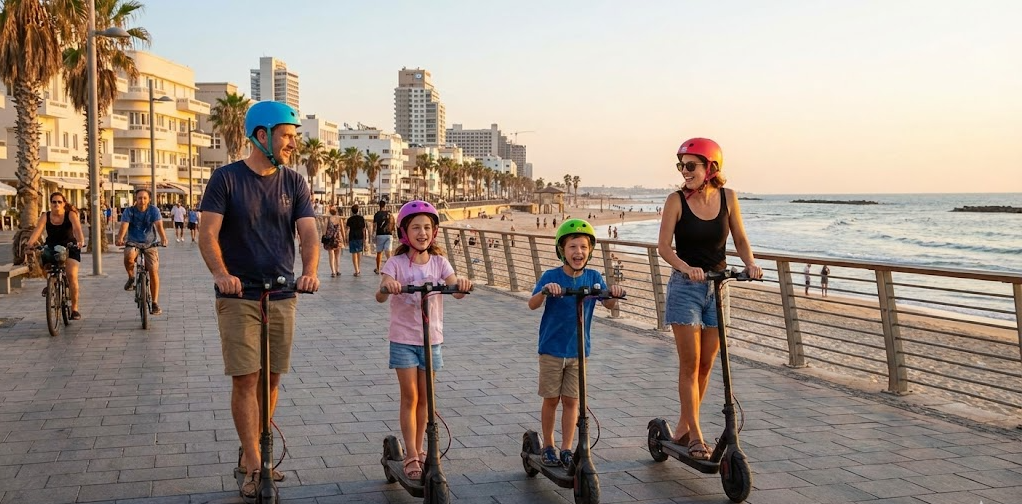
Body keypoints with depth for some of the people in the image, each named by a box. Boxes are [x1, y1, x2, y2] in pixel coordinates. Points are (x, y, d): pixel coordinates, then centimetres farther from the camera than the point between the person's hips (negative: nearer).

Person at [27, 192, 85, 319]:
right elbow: (37, 230, -18)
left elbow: (77, 229, -27)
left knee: (72, 275, -16)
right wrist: (30, 243, -36)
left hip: (69, 248, -3)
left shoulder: (71, 214, -11)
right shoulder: (45, 216, -5)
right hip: (51, 247, 3)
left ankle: (74, 308, -6)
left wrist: (81, 241, -46)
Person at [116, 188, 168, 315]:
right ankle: (131, 278, -2)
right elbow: (124, 226, -20)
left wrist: (163, 238, -41)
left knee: (153, 271, -13)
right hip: (133, 243, 0)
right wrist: (120, 239, -41)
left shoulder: (154, 210, -7)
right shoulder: (129, 211, -6)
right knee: (129, 257, -35)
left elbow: (159, 225, -21)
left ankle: (155, 303, -2)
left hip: (150, 244, 0)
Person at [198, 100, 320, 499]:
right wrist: (220, 272, -30)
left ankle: (250, 455, 24)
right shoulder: (226, 178, -4)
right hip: (239, 297, -4)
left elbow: (308, 233, -5)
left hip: (282, 297, 4)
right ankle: (254, 466, 3)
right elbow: (207, 233, -11)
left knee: (270, 379, 9)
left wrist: (310, 271, -25)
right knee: (245, 380, -5)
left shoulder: (294, 183, 6)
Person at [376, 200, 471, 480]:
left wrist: (462, 284, -38)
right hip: (404, 338, -3)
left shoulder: (439, 262, 0)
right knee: (410, 397, 0)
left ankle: (419, 449, 26)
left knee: (424, 397, 12)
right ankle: (411, 457, 7)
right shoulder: (397, 263, -8)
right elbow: (380, 296, -21)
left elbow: (456, 291, -15)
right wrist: (386, 286, -44)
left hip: (432, 338, 3)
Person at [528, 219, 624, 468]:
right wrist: (545, 290, -42)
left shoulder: (593, 277, -2)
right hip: (552, 348, -2)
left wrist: (614, 294, -28)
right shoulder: (551, 276, -11)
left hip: (578, 350, 2)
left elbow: (609, 304, -7)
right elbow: (532, 304, -22)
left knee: (571, 400, 6)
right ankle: (548, 446, 24)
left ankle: (567, 449, 16)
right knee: (551, 399, 8)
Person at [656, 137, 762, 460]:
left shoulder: (727, 198, 0)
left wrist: (750, 263, -15)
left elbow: (740, 240, 5)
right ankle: (695, 436, 3)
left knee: (706, 364, 9)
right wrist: (686, 268, -31)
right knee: (690, 365, -4)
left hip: (718, 287, 4)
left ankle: (683, 428, 23)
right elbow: (664, 246, -14)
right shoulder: (677, 200, -8)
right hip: (686, 288, -3)